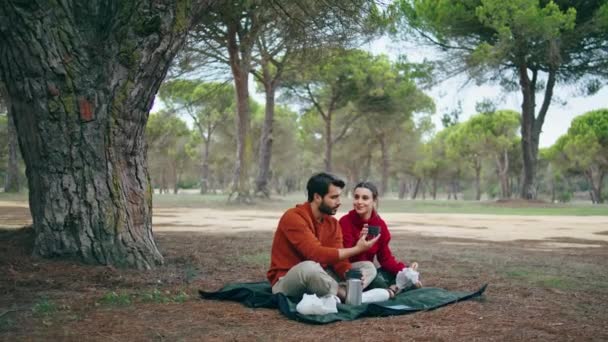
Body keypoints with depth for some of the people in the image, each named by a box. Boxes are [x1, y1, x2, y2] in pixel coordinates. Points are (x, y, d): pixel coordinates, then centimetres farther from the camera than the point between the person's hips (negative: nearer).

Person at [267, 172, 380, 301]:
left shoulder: (332, 223, 5)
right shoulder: (293, 218, -19)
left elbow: (338, 258, -4)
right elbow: (316, 254, -29)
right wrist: (357, 249, -26)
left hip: (318, 277, 8)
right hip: (286, 282, -8)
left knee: (368, 267, -1)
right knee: (310, 267, -42)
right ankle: (345, 295, -16)